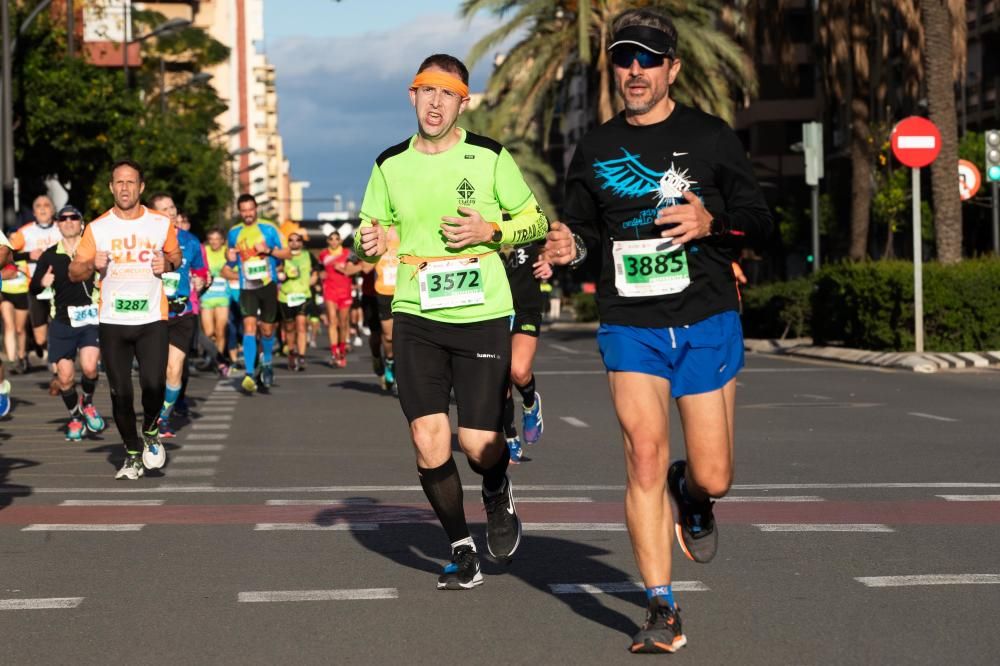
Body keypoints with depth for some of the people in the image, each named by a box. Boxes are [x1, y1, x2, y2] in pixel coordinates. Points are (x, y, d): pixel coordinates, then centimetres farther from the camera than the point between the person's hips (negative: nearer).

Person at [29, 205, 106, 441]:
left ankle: (87, 403, 11)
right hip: (62, 322, 2)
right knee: (65, 376, 1)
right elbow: (33, 290, 9)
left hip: (91, 318, -2)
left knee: (89, 367, -20)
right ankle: (75, 418, 26)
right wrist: (42, 283, -13)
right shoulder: (49, 256, 7)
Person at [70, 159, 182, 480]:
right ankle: (133, 454, 20)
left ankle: (151, 432, 16)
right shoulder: (97, 228, 2)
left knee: (154, 385, -15)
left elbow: (176, 255, 19)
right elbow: (74, 273, 6)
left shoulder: (161, 223, 2)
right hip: (112, 322, 1)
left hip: (152, 319, -1)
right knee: (120, 392, 1)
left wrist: (167, 264, -4)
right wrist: (92, 265, -16)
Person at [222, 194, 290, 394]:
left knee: (267, 329, 7)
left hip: (268, 285, -1)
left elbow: (287, 253, 1)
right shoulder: (234, 233, 9)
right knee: (249, 326, -16)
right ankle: (250, 374, -25)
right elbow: (231, 256, 25)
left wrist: (269, 250, -15)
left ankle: (267, 360, 38)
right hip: (247, 288, 1)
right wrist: (230, 258, 1)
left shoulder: (268, 229, 1)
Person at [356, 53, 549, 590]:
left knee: (479, 445, -6)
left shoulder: (490, 157, -3)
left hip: (482, 317, -2)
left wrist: (492, 231, -14)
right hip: (415, 319, 2)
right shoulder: (390, 166, 5)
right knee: (428, 443, -5)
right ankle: (462, 551, 14)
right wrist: (369, 243, -7)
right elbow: (368, 231, 17)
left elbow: (537, 221, 5)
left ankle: (498, 494, 32)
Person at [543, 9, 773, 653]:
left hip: (707, 322, -1)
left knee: (712, 476, 0)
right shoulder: (595, 149, 9)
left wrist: (711, 223, -17)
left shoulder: (711, 136, 2)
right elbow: (586, 229, 19)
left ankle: (691, 497, 39)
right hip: (631, 327, 1)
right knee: (645, 459, -12)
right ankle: (662, 610, -4)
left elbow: (759, 219, 3)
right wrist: (570, 246, -5)